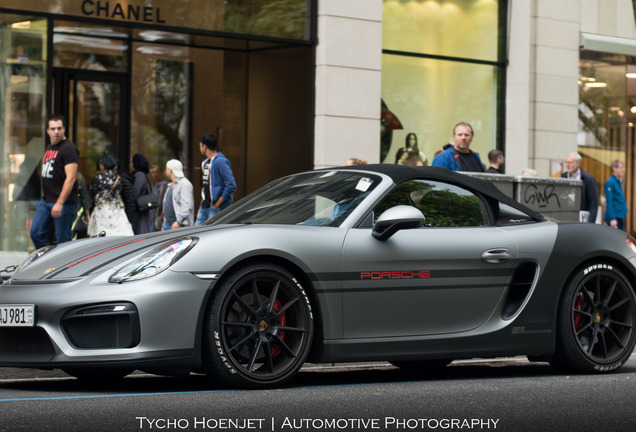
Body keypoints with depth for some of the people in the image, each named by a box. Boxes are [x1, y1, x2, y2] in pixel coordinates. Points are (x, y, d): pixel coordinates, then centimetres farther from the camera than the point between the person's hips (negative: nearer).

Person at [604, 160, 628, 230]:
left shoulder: (619, 181, 15)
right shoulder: (610, 182, -12)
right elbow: (609, 202, -17)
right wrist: (612, 219, -21)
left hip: (620, 217, 9)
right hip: (614, 217, -9)